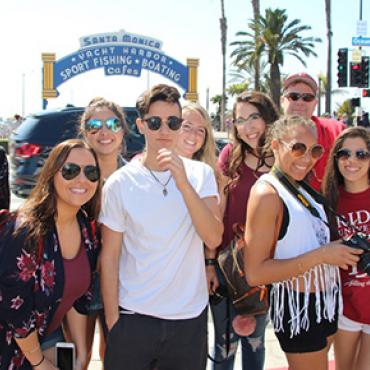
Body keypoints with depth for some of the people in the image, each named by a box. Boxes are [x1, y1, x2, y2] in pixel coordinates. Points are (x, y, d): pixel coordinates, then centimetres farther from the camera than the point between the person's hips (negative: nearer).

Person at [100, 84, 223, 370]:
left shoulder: (201, 174, -1)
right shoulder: (120, 183, -5)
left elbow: (214, 239, -13)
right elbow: (109, 256, -1)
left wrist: (184, 184, -22)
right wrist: (112, 320, -3)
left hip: (191, 315, 1)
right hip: (133, 316, -1)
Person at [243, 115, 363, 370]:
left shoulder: (301, 188, 7)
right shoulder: (267, 193, -18)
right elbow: (255, 273, -24)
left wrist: (341, 249, 0)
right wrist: (320, 255, -23)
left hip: (326, 300, 8)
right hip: (298, 308, -8)